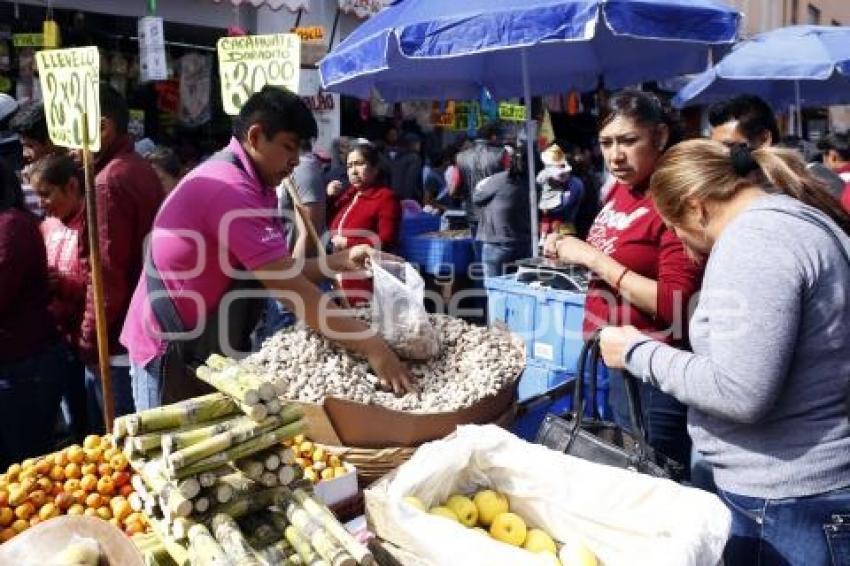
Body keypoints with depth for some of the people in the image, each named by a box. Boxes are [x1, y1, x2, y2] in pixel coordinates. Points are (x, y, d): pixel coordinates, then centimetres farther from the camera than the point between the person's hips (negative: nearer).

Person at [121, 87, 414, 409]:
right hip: (170, 349, -10)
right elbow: (290, 289, -31)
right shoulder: (230, 189, -27)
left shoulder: (249, 184, 7)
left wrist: (342, 261, -9)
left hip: (210, 347, 10)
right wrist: (370, 346, -30)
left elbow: (280, 273, 4)